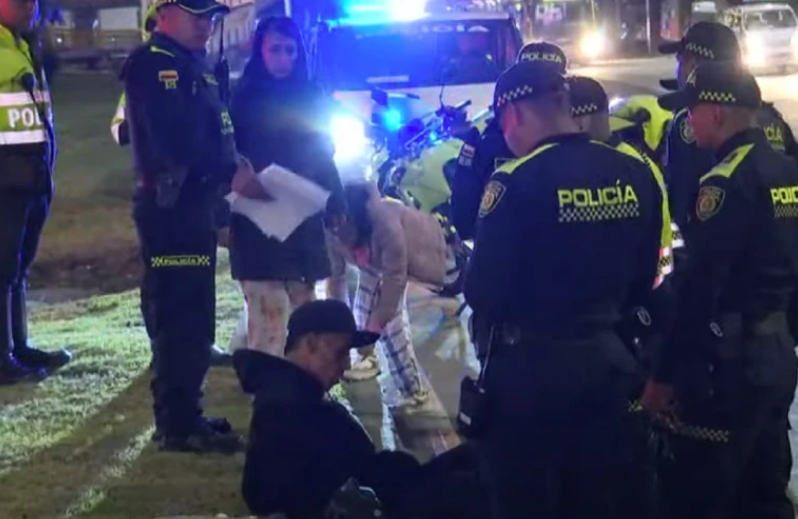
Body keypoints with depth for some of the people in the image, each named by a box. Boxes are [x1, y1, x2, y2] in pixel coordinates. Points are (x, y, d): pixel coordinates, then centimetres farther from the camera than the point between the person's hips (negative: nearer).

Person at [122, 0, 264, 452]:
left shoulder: (196, 67, 20)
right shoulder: (150, 65, -12)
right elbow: (174, 138, -24)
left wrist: (236, 162, 3)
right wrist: (231, 173, -27)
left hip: (197, 203, 10)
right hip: (170, 207, -10)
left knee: (194, 318, 13)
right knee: (178, 318, -9)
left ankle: (185, 414, 21)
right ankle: (178, 425, -6)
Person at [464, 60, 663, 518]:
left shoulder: (516, 182, -19)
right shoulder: (637, 175, 0)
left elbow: (483, 291, -17)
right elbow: (643, 277, 9)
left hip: (531, 366, -6)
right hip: (608, 360, 6)